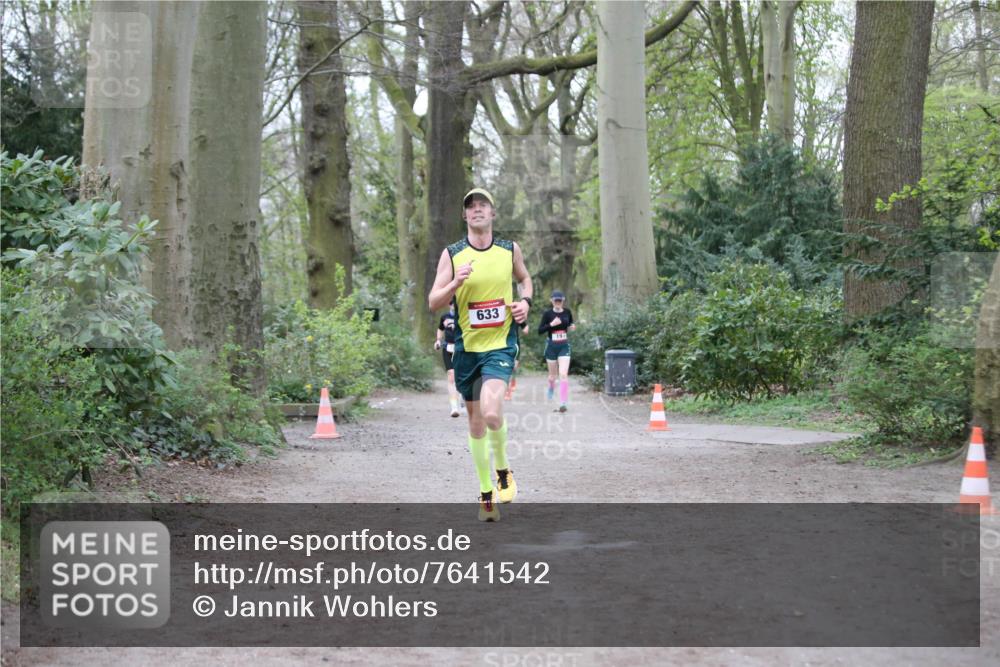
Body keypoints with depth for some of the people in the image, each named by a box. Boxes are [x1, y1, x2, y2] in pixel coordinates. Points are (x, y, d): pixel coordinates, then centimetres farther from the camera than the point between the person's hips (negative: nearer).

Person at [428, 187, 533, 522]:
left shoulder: (510, 250, 3)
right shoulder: (451, 255, -1)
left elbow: (524, 278, 23)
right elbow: (433, 303, -3)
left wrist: (525, 301, 2)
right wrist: (455, 283, -20)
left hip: (501, 345, -1)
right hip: (467, 347, 2)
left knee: (491, 411, -24)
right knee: (475, 421, 10)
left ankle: (502, 470, 5)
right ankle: (486, 495, 25)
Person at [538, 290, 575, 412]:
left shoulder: (567, 312, 2)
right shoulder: (547, 314, -6)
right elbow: (540, 330, -9)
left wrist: (572, 327, -2)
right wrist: (551, 324, -22)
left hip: (564, 347, 0)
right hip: (551, 347, 0)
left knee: (563, 374, -14)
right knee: (553, 375, 14)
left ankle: (563, 403, -14)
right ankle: (551, 388, 50)